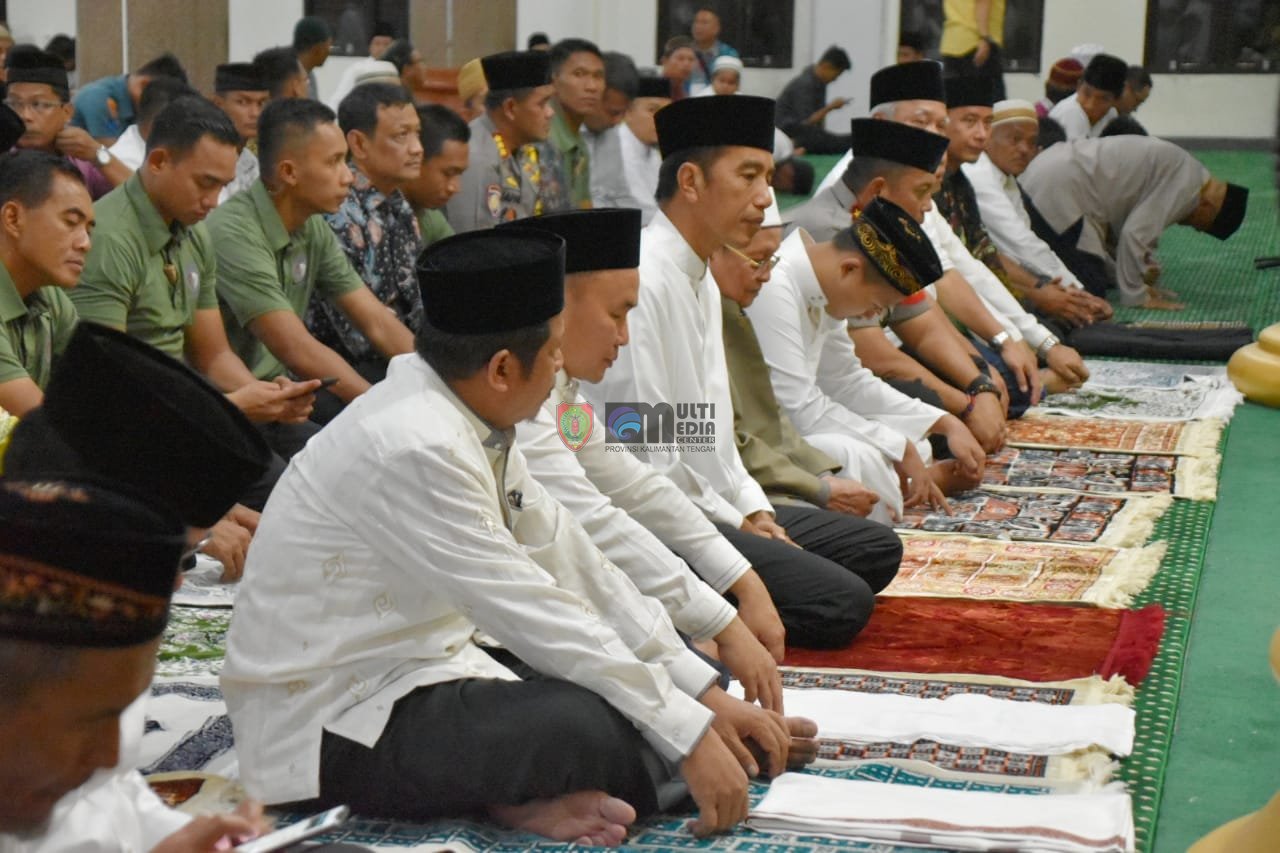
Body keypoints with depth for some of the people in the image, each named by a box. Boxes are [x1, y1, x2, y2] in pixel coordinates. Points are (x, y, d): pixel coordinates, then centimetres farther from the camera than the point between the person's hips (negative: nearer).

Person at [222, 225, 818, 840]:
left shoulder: (467, 420, 3)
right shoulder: (413, 449, -25)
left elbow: (569, 560, 5)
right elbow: (534, 614, -25)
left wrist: (706, 694, 1)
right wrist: (690, 735, -21)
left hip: (412, 671, 10)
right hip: (329, 728, -10)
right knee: (591, 727, -30)